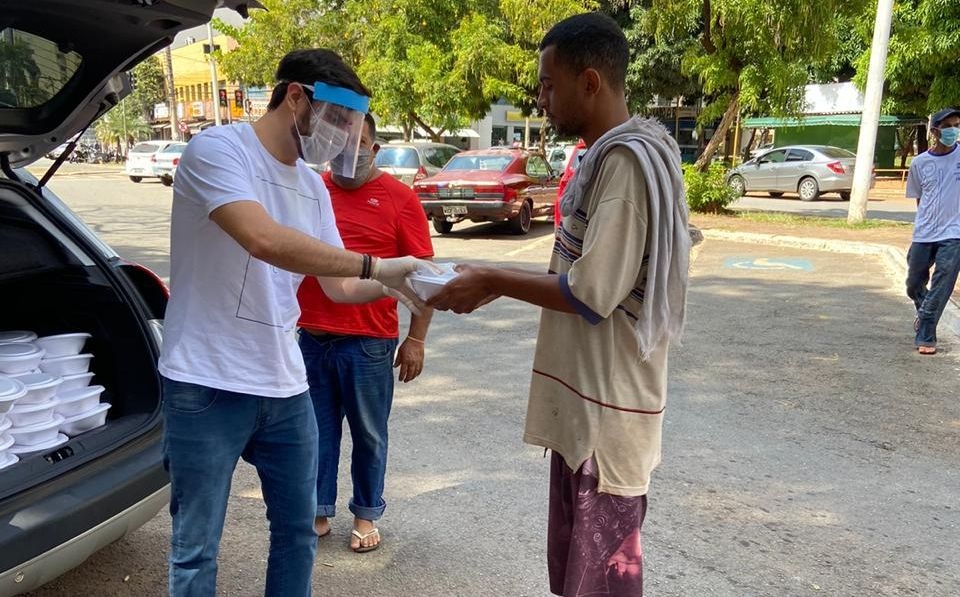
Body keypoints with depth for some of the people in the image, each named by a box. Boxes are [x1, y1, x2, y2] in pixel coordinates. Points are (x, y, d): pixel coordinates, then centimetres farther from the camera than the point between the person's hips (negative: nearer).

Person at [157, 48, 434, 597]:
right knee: (197, 548, 10)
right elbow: (264, 240, -30)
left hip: (285, 386, 7)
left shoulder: (314, 187, 10)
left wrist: (392, 287, -7)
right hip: (208, 386, -7)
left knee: (298, 533, 19)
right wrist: (377, 266, -27)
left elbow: (337, 285, 12)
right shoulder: (219, 149, -12)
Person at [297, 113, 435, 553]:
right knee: (317, 431, 13)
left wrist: (416, 339, -8)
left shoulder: (398, 198, -3)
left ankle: (366, 515, 27)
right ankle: (319, 512, 29)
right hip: (311, 337, 4)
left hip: (369, 342, -3)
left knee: (368, 434, 9)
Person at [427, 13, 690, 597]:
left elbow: (591, 294, -23)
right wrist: (498, 284, 9)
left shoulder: (628, 159, -18)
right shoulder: (606, 155, 13)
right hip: (584, 400, 10)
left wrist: (494, 280, -12)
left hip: (607, 408, -10)